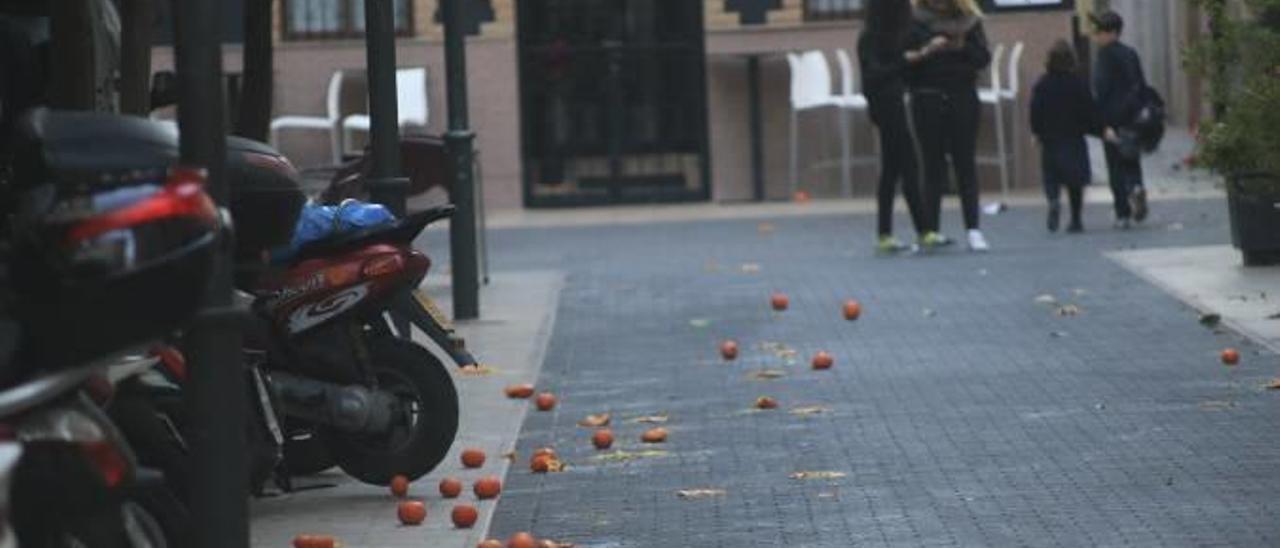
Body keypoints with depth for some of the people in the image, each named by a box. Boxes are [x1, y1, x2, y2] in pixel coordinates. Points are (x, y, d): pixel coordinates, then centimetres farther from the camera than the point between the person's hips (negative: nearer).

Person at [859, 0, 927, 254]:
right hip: (887, 107, -9)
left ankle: (884, 235, 9)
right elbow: (873, 74, -19)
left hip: (893, 106, 9)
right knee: (909, 168, -10)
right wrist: (905, 62, -27)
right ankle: (923, 231, -10)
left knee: (892, 171, 8)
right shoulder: (870, 39, -10)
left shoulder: (892, 37, 14)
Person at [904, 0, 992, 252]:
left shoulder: (969, 21, 7)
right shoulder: (915, 21, 2)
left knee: (965, 163, -2)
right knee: (933, 164, 1)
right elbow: (904, 58, -5)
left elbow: (984, 58, 2)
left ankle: (973, 229, -5)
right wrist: (925, 52, -21)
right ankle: (930, 230, 4)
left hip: (963, 98, 1)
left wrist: (963, 46, -15)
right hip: (928, 100, -1)